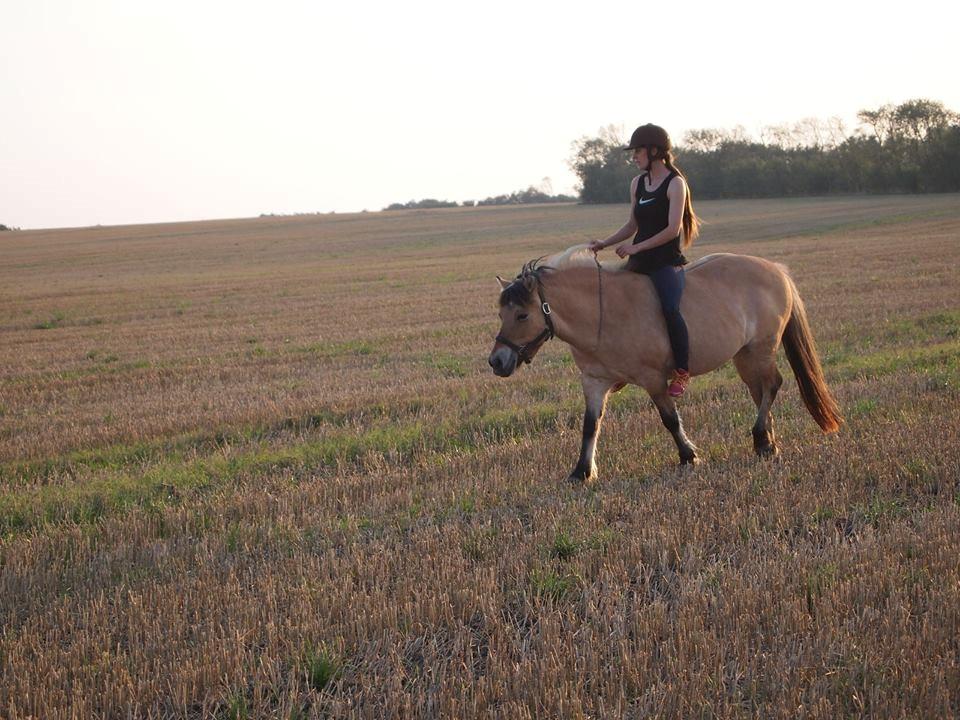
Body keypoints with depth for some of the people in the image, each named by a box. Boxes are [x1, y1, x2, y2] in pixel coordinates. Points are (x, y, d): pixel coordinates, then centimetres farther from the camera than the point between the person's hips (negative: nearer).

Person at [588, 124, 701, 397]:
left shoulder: (675, 184, -9)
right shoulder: (637, 184, 13)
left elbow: (673, 229, -16)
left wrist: (636, 247, -15)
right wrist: (604, 243, 6)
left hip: (666, 261, -8)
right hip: (640, 261, 8)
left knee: (670, 308, -28)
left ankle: (682, 371, -17)